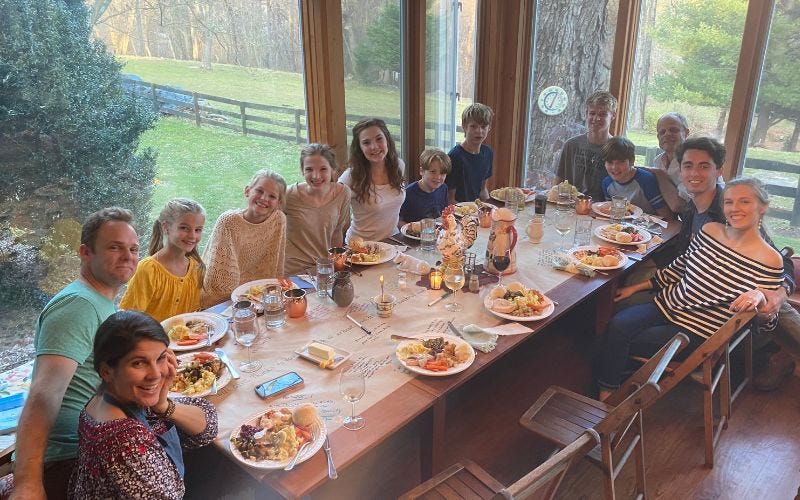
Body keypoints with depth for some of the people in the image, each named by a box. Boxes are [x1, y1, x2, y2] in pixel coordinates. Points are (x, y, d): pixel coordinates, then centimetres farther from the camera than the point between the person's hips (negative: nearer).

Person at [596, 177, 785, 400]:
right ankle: (605, 392, -12)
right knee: (618, 325, -20)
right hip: (667, 304, 5)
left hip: (698, 331, -5)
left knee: (626, 343, -18)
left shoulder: (770, 260, -12)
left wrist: (759, 296, -28)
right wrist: (636, 287, 14)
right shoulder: (709, 230, 2)